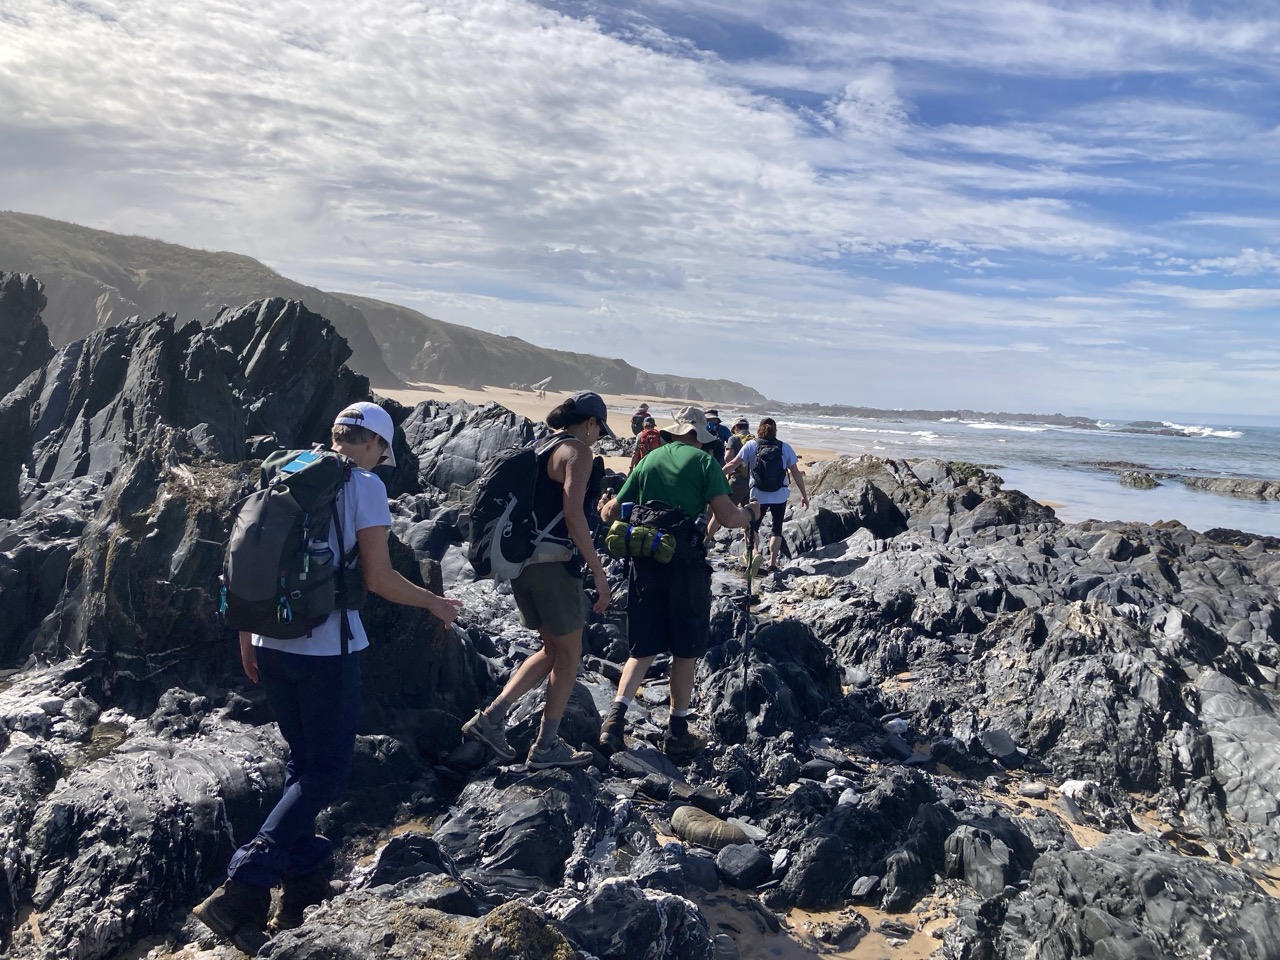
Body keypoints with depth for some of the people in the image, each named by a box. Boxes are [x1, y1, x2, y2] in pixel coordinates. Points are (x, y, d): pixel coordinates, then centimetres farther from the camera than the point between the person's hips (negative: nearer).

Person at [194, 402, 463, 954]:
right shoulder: (365, 486, -8)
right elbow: (378, 580, -11)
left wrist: (245, 637, 20)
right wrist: (434, 603, 5)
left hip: (271, 645, 7)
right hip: (327, 650, -7)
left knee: (303, 762, 19)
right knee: (324, 771, 5)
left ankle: (303, 887, 25)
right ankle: (241, 892, -3)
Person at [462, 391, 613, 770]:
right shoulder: (577, 452, -10)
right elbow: (573, 515, -20)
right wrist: (599, 573, -18)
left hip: (521, 563, 8)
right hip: (554, 565, -8)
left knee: (552, 651, 20)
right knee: (569, 656, 8)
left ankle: (491, 717, 12)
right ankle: (547, 746, 16)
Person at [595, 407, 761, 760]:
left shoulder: (648, 461, 9)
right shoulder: (703, 461, -2)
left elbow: (612, 515, 11)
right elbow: (728, 517, -10)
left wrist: (604, 506, 35)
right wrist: (751, 512, 11)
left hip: (645, 562, 4)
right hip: (686, 563, -4)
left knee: (644, 647, 14)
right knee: (686, 649, 10)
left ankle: (616, 716, -1)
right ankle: (678, 732, 17)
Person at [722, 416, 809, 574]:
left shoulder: (751, 445, -5)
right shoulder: (785, 447, -1)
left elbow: (733, 464, -9)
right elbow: (796, 473, 0)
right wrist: (804, 495, 8)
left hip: (758, 495, -1)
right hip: (780, 495, 1)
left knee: (753, 526, 18)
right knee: (777, 528, 14)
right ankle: (772, 563, 10)